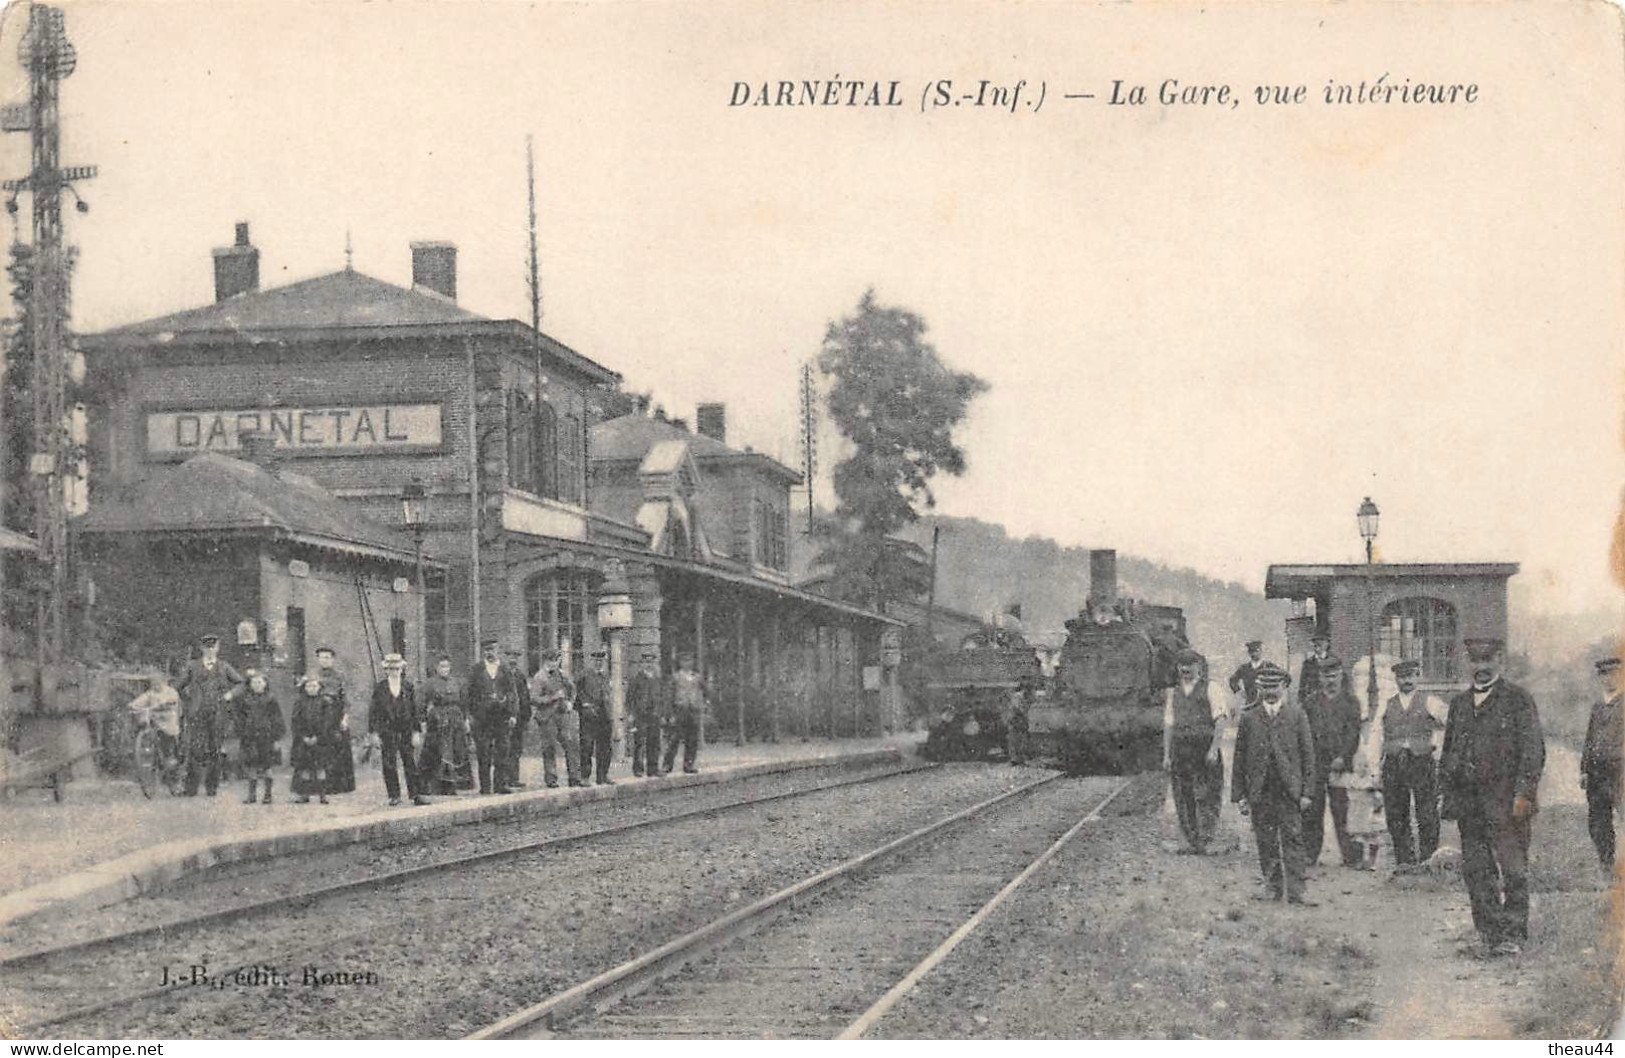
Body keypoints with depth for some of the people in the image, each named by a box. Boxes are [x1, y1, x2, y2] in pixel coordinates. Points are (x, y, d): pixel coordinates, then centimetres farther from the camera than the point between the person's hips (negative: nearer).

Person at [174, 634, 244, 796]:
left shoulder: (224, 668, 11)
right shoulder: (192, 666, 8)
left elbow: (241, 682, 19)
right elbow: (178, 687, 16)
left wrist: (230, 694, 7)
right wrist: (187, 701, 9)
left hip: (216, 714, 1)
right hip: (196, 714, -1)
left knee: (214, 751, 3)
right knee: (195, 750, -8)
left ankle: (212, 787, 10)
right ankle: (191, 788, -4)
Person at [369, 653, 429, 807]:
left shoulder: (409, 687, 5)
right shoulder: (379, 688, 3)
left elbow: (415, 710, 5)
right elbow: (374, 711, 3)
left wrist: (417, 732, 0)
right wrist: (373, 733, -1)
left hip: (406, 730, 1)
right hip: (387, 730, 0)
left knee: (411, 763, -2)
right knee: (389, 765, 0)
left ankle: (416, 795, -2)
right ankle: (394, 796, 7)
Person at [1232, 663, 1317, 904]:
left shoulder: (1296, 714, 6)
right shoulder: (1249, 717, 7)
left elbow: (1308, 754, 4)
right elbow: (1240, 758, 8)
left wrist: (1306, 791, -2)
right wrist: (1240, 794, 3)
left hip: (1289, 789, -1)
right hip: (1259, 791, 1)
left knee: (1292, 839, -4)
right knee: (1266, 841, 5)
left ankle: (1295, 890, -4)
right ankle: (1272, 886, 15)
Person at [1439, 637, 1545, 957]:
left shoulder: (1518, 700, 0)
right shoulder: (1459, 703, 17)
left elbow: (1533, 751, -6)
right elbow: (1447, 753, 22)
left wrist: (1523, 794, -13)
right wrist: (1449, 794, 13)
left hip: (1506, 803, -5)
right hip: (1469, 804, 5)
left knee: (1513, 870, -5)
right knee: (1475, 870, 5)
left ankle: (1514, 935, 0)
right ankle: (1489, 934, 12)